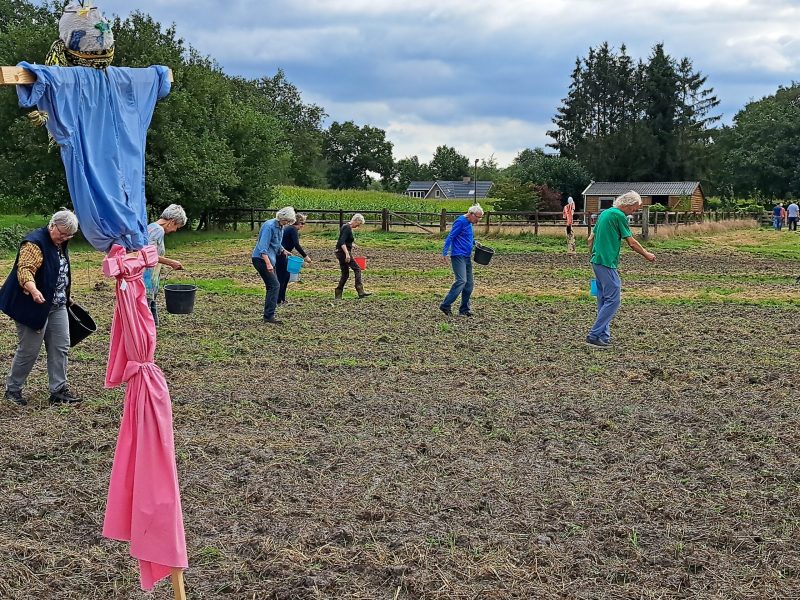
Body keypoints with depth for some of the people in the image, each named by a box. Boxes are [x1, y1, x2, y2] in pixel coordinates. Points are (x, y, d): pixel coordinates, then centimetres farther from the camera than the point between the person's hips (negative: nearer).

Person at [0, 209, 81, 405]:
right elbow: (24, 270, -28)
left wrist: (66, 297, 29)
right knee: (29, 350, 0)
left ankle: (58, 390, 13)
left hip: (57, 307, 9)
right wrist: (33, 290, -45)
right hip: (36, 307, -8)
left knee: (60, 348, 6)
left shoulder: (61, 244, 11)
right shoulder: (35, 242, -17)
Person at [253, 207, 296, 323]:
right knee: (274, 285, -16)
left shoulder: (280, 227, 10)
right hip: (261, 259, -10)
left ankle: (268, 316, 14)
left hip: (270, 259, 10)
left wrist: (283, 251, 10)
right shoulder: (269, 226, -18)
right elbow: (263, 247, -26)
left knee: (272, 287, 9)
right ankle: (269, 316, -17)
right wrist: (268, 264, -33)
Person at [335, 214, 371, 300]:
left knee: (345, 274, 11)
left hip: (341, 253, 10)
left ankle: (338, 295, 11)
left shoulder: (347, 227, 14)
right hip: (343, 252, -10)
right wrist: (347, 254, -32)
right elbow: (342, 242, -25)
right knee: (357, 269, -7)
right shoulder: (347, 228, -16)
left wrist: (352, 245, 24)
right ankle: (361, 292, -11)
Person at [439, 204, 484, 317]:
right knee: (461, 281, -20)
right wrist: (445, 253, -20)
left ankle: (464, 309, 12)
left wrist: (474, 242, 16)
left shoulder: (469, 223, 16)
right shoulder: (460, 222, -11)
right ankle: (445, 305, -17)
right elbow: (450, 237, -14)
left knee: (469, 284, 6)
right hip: (458, 256, -9)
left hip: (467, 257, 9)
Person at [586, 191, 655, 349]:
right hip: (607, 264, -10)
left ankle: (604, 336, 14)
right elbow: (632, 243, -8)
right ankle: (593, 335, -10)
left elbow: (591, 239, 20)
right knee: (613, 300, -7)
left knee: (603, 300, 13)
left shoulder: (605, 213, 16)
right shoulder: (619, 216, -11)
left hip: (597, 262, 10)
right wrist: (647, 255, 6)